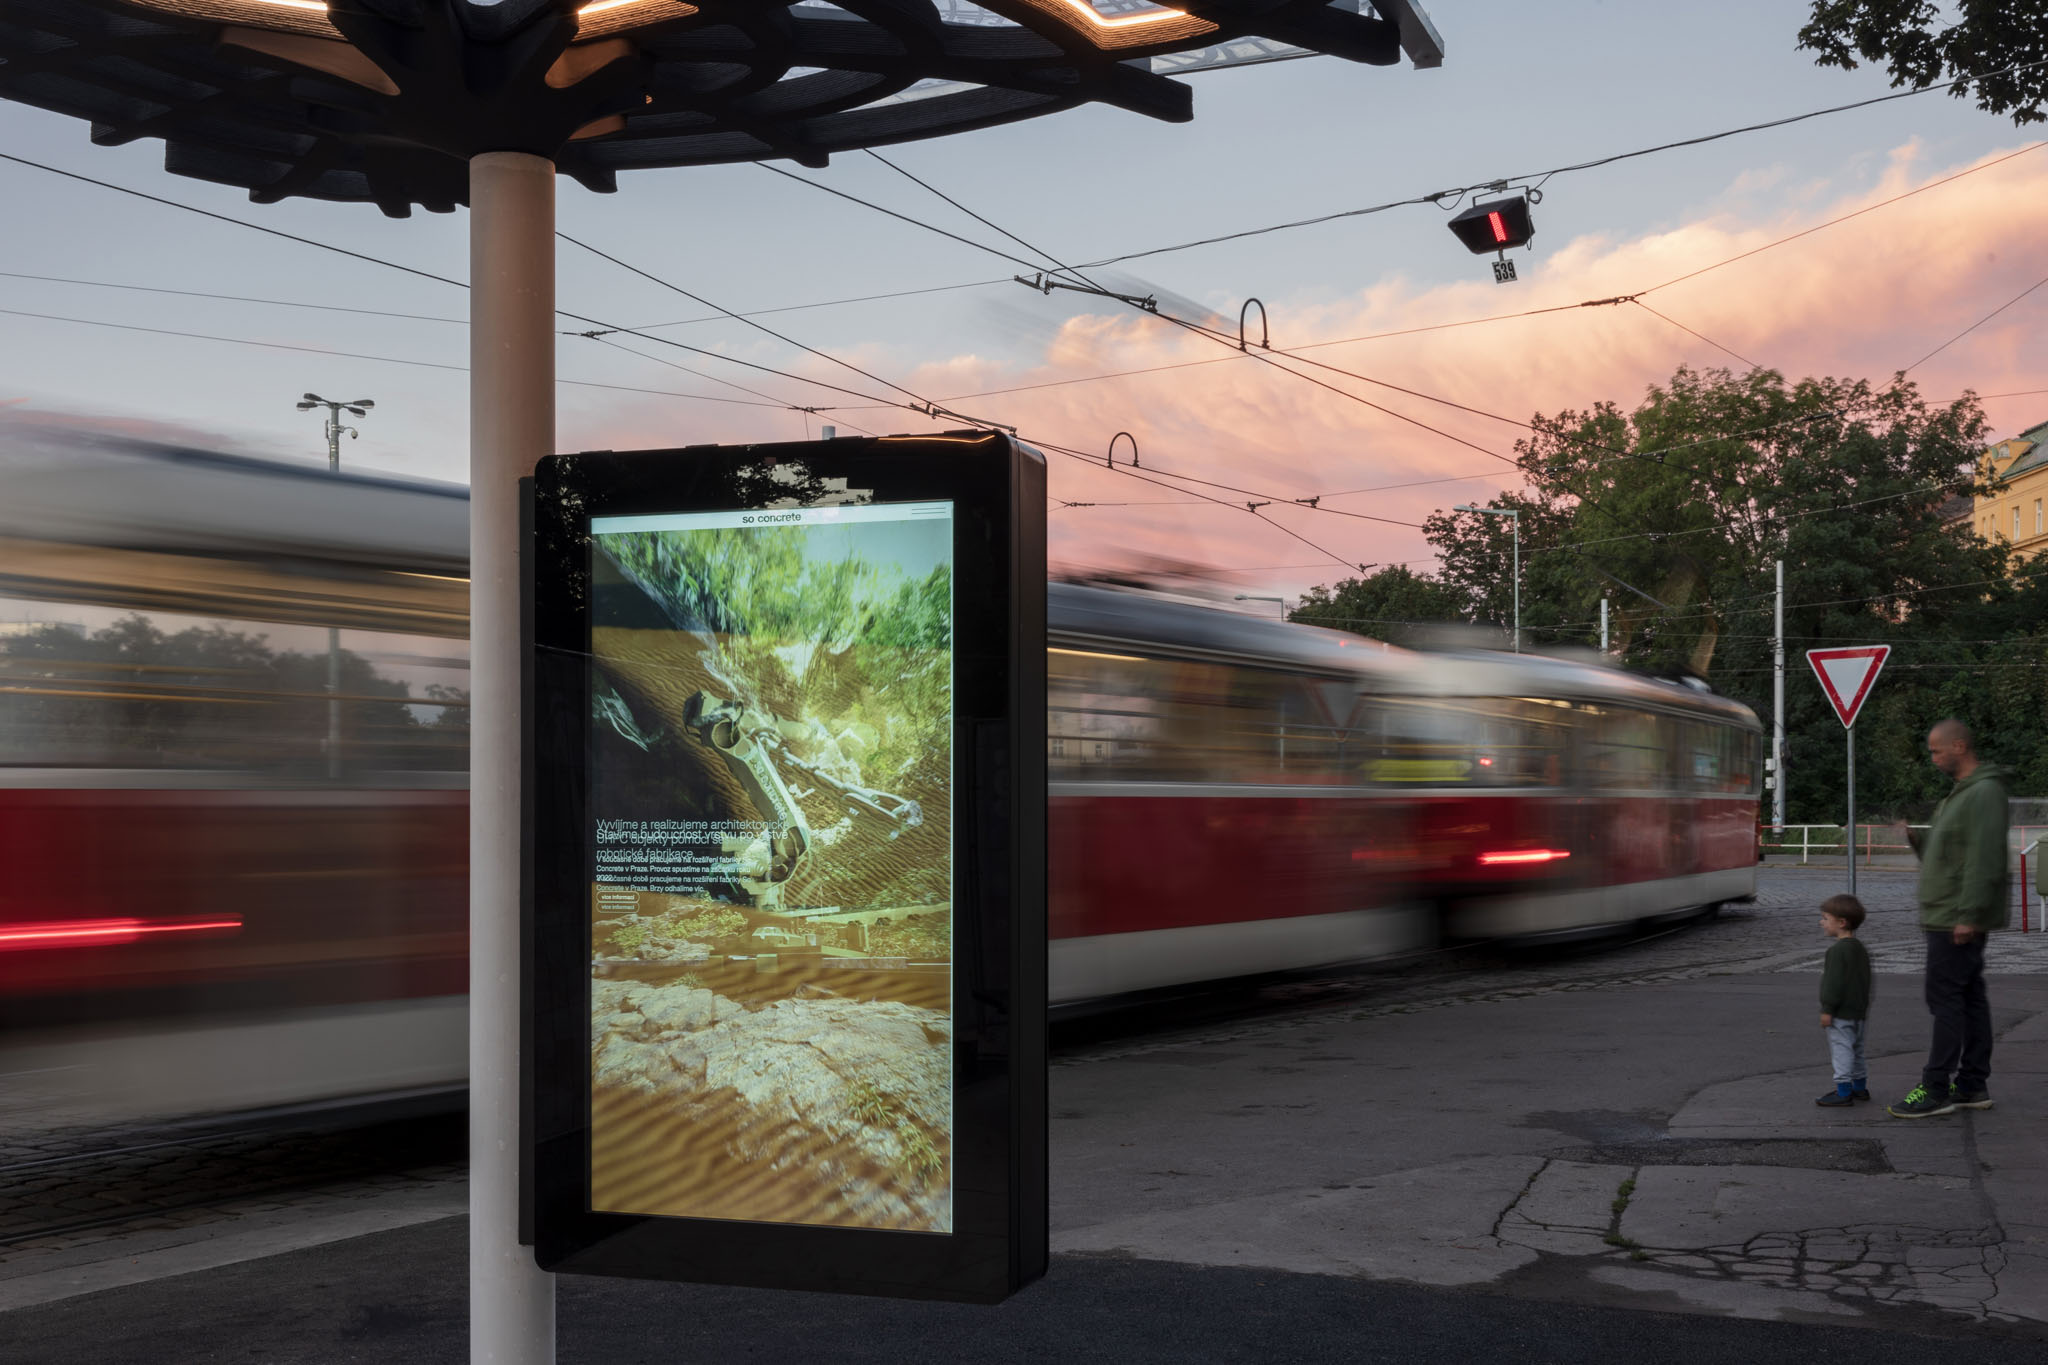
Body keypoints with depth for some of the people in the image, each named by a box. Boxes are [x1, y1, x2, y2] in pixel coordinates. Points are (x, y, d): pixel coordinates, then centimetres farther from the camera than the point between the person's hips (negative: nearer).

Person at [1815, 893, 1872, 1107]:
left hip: (1841, 1013, -10)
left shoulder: (1837, 950, -19)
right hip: (1858, 1010, 10)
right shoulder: (1860, 948, 13)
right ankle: (1860, 1087, 28)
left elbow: (1834, 982, -22)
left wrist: (1827, 1009, -19)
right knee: (1856, 1049, 19)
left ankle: (1844, 1090, -8)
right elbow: (1866, 981, 19)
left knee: (1841, 1049, -7)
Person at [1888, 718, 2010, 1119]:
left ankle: (1937, 1090, -6)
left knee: (1946, 999, -8)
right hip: (1951, 919, 10)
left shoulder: (1983, 794, -15)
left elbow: (1984, 860, -23)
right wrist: (1915, 840, 4)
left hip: (1958, 923, -10)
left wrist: (1969, 916, -25)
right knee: (1969, 998, 12)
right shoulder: (1959, 793, 18)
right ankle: (1972, 1085, 16)